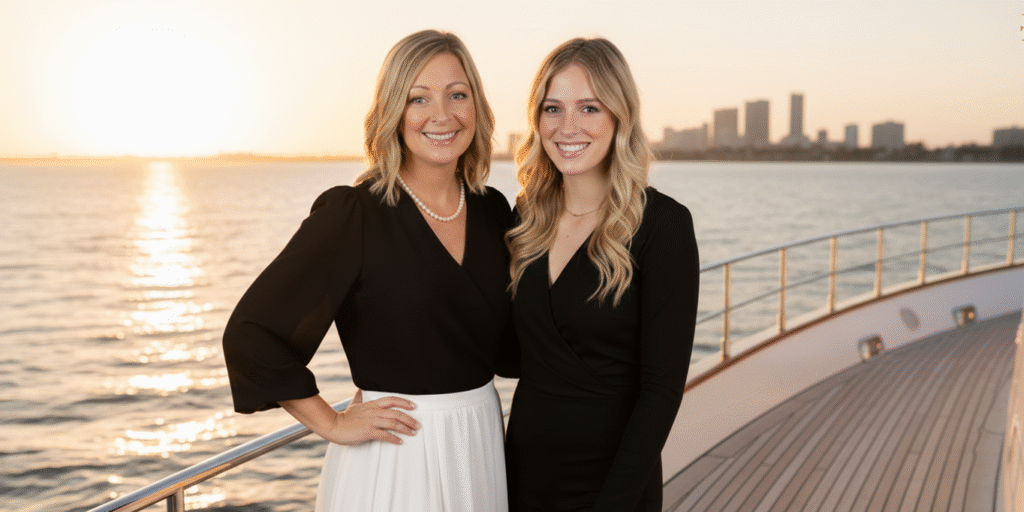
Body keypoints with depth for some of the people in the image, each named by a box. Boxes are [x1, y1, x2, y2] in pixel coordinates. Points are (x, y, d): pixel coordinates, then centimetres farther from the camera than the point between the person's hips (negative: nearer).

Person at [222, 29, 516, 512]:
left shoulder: (493, 210, 2)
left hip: (483, 444, 5)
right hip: (392, 457, -5)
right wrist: (333, 425, -10)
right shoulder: (351, 214, -14)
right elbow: (249, 335, -14)